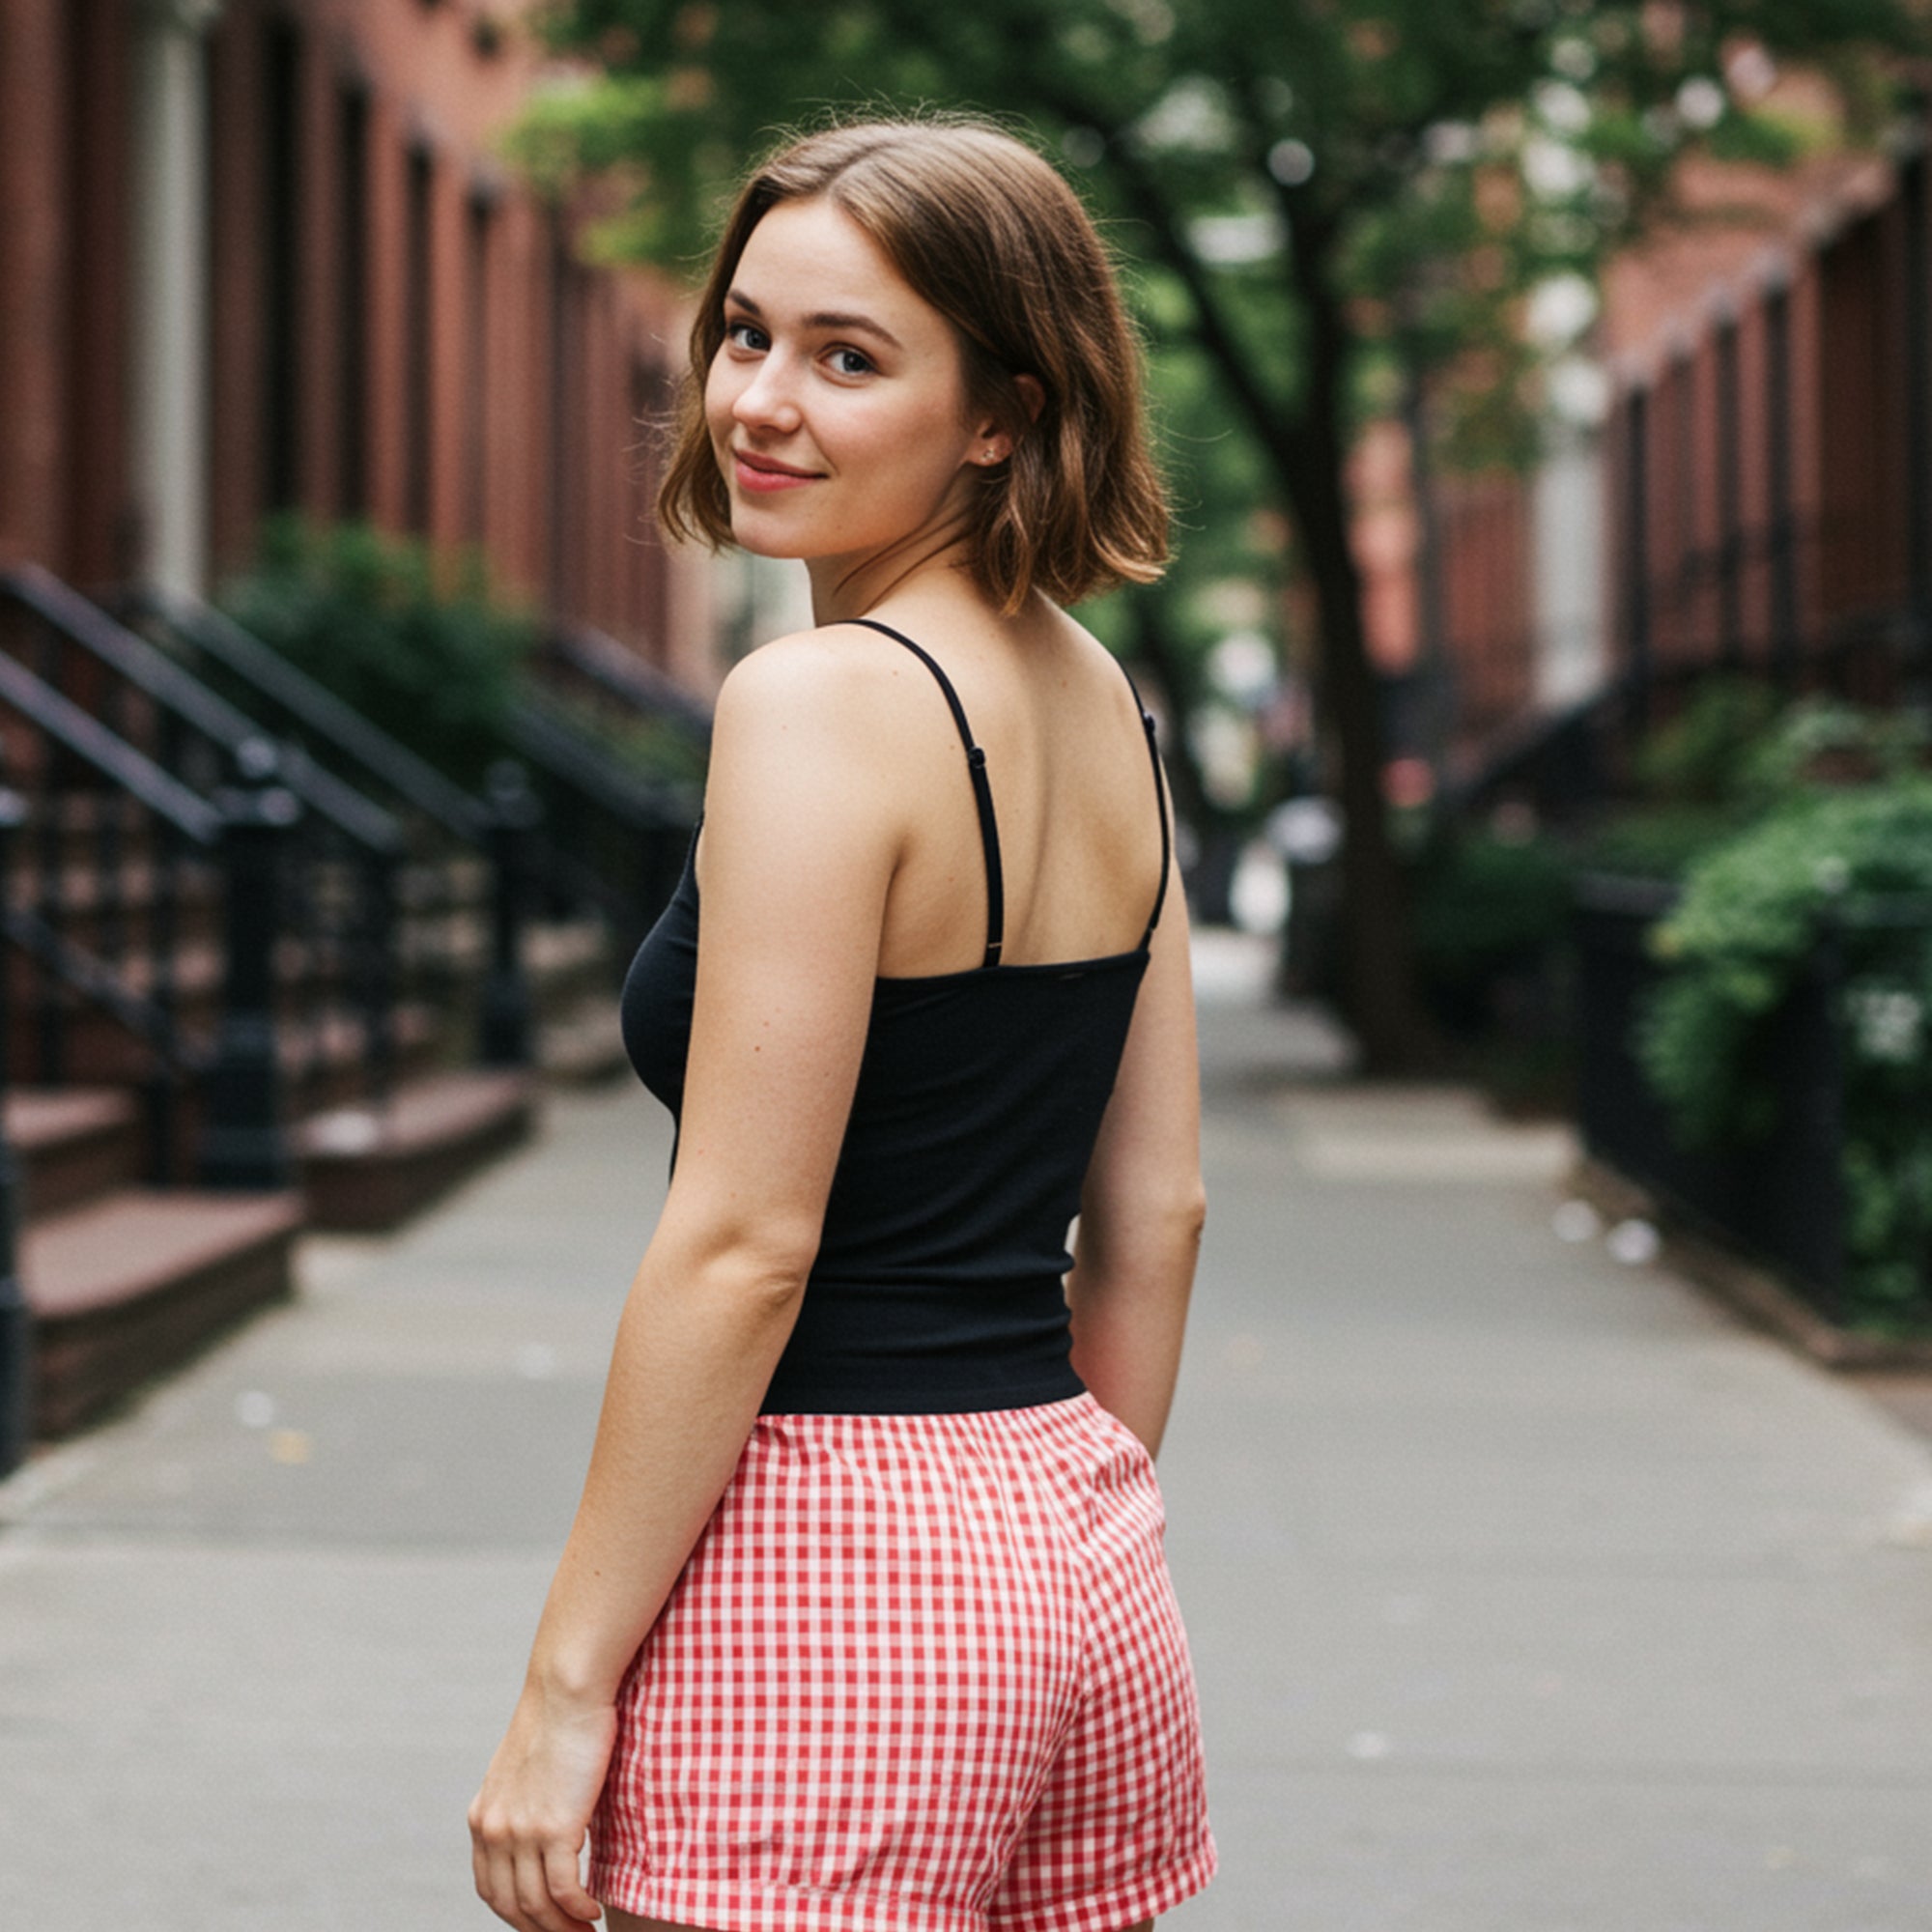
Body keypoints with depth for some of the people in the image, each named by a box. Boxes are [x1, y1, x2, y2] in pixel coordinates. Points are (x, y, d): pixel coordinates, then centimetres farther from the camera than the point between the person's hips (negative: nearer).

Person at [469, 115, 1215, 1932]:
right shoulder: (1100, 706, 9)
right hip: (1073, 1542, 8)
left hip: (830, 1562, -8)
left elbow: (743, 1245, -18)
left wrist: (565, 1681, -13)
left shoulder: (817, 706, -15)